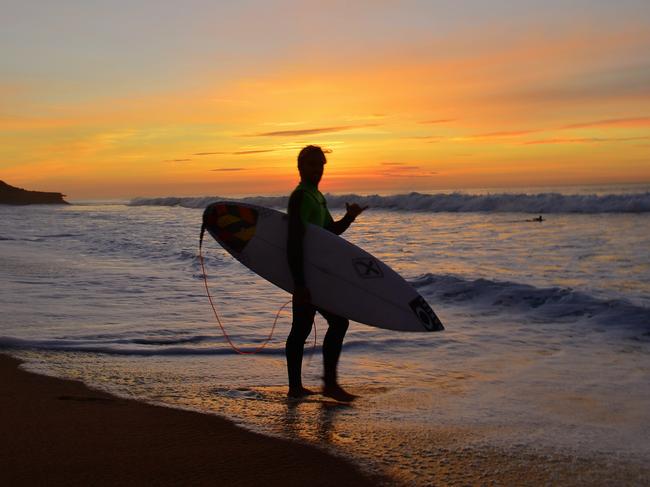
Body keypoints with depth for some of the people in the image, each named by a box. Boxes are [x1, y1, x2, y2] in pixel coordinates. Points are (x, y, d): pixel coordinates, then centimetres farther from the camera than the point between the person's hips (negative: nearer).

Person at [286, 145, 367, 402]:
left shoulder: (316, 197, 18)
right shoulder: (300, 197, -14)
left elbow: (330, 231, 22)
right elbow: (294, 242, -22)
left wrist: (349, 217, 3)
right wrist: (300, 282, -27)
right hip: (307, 275, -9)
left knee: (301, 328, 9)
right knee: (338, 322, -6)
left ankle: (295, 386, 13)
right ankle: (330, 383, 1)